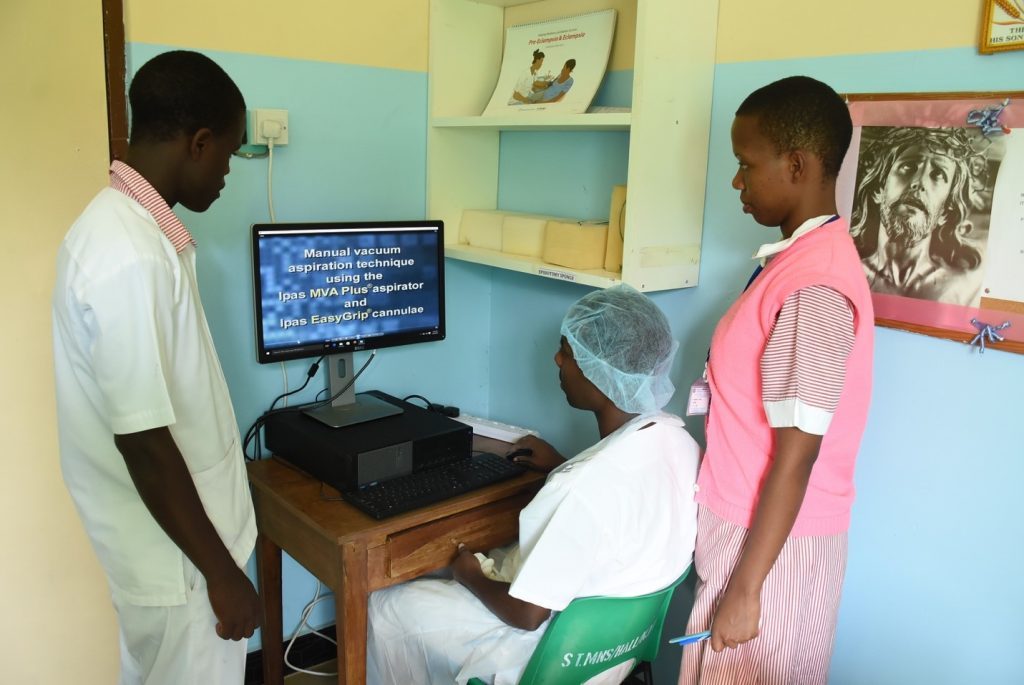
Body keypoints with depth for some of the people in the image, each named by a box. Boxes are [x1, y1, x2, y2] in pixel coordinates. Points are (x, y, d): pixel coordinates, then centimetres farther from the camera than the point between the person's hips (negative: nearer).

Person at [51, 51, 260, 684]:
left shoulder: (124, 223, 2)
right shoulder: (131, 259, -29)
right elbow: (143, 442, -27)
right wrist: (221, 572, -17)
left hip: (177, 537, 9)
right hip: (178, 555, -9)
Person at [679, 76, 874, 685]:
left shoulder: (814, 287, -25)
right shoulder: (805, 257, 5)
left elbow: (796, 455, -23)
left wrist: (745, 587, -17)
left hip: (774, 543, -9)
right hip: (755, 525, 9)